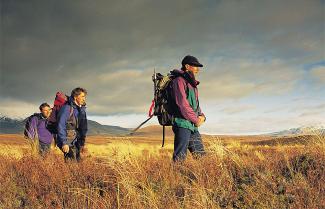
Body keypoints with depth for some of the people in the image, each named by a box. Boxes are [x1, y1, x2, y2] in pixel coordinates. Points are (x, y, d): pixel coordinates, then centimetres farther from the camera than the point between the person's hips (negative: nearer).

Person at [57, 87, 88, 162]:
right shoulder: (67, 108, -13)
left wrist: (82, 143, 14)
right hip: (68, 141, -8)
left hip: (77, 142, 8)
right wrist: (64, 143, -21)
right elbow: (61, 126, -17)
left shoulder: (82, 109, 10)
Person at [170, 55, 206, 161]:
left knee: (201, 155, 9)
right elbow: (182, 103, -17)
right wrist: (196, 119, -10)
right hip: (182, 123, -9)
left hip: (192, 126, 9)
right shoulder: (179, 80, -8)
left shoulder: (191, 83, 21)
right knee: (180, 157, -10)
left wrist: (201, 116, 4)